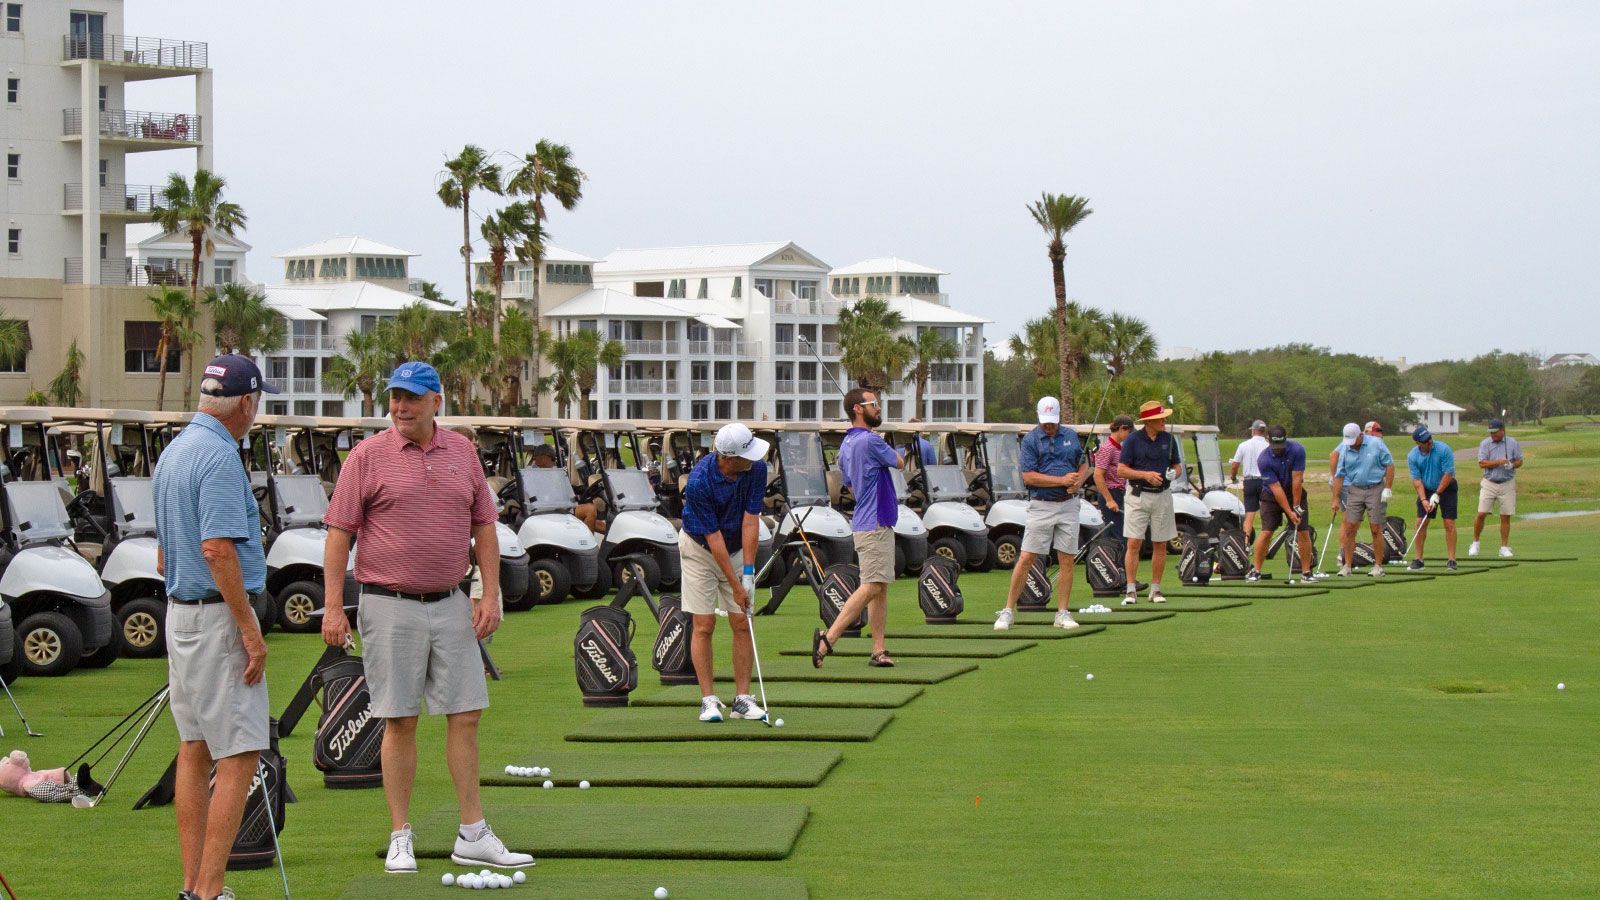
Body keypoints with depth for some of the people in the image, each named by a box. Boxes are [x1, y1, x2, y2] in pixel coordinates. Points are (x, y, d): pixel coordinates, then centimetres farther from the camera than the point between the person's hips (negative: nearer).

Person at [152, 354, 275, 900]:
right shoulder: (220, 457, -17)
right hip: (219, 615, -10)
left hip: (179, 610, 10)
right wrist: (250, 631, -21)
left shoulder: (175, 450, 13)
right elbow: (218, 549, -24)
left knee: (194, 751, 11)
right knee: (238, 758, -9)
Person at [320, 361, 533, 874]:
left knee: (466, 715, 3)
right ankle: (400, 838, 8)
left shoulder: (462, 452, 8)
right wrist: (332, 607, -10)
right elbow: (339, 534, -4)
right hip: (390, 606, -4)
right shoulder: (367, 456, -4)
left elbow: (484, 526, 12)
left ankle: (473, 836, 9)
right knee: (400, 721, 0)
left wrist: (491, 595, 4)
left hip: (450, 605, 4)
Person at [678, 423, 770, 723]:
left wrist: (748, 572, -19)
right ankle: (709, 700, -1)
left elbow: (750, 521, -16)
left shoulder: (756, 468, -19)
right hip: (700, 549, -4)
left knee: (742, 624, -1)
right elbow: (713, 536, -25)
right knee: (704, 625, -6)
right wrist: (735, 585, -23)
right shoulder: (699, 481, -30)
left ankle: (742, 699, 3)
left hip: (738, 549, 4)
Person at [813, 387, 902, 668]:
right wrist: (884, 446, 15)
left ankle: (878, 651, 9)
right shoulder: (870, 440, -16)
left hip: (865, 522, 10)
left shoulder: (846, 445, 14)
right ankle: (828, 638, -18)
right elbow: (898, 463, 0)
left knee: (880, 589, 10)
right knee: (871, 587, -13)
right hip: (875, 525, -10)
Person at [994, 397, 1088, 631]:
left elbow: (1084, 464, 19)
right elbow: (1028, 477, -12)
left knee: (1066, 560, 3)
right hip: (1041, 506, -4)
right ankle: (1008, 611, 1)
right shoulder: (1030, 440, -5)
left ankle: (1063, 613, 9)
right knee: (1026, 558, -6)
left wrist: (1078, 481, -4)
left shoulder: (1070, 436, 10)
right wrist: (1062, 480, -16)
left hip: (1068, 505, 4)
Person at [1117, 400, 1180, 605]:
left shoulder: (1168, 440, 7)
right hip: (1138, 496, -3)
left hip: (1162, 496, 4)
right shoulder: (1133, 440, -4)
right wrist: (1145, 474, -17)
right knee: (1134, 543, -8)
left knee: (1160, 545, 5)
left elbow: (1177, 467, 15)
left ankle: (1156, 589, 14)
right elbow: (1121, 470, -5)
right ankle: (1131, 590, -5)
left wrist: (1173, 473, -8)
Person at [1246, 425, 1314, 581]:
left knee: (1303, 532, -5)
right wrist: (1289, 512, -23)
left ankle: (1306, 571, 3)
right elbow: (1276, 488, -23)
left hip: (1295, 493, 2)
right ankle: (1256, 571, -2)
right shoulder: (1263, 460, -24)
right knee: (1266, 532, -10)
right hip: (1272, 496, -2)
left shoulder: (1297, 450, -21)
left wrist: (1296, 507, -17)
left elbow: (1297, 480, -19)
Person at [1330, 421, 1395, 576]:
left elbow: (1389, 465, -3)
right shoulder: (1344, 450, 2)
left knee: (1376, 529, -2)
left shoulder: (1376, 444, -6)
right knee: (1349, 528, -2)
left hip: (1375, 489, -3)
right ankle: (1347, 565, 4)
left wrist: (1388, 488, -8)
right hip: (1354, 490, 3)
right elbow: (1339, 475, 6)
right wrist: (1336, 499, 3)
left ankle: (1378, 566, 5)